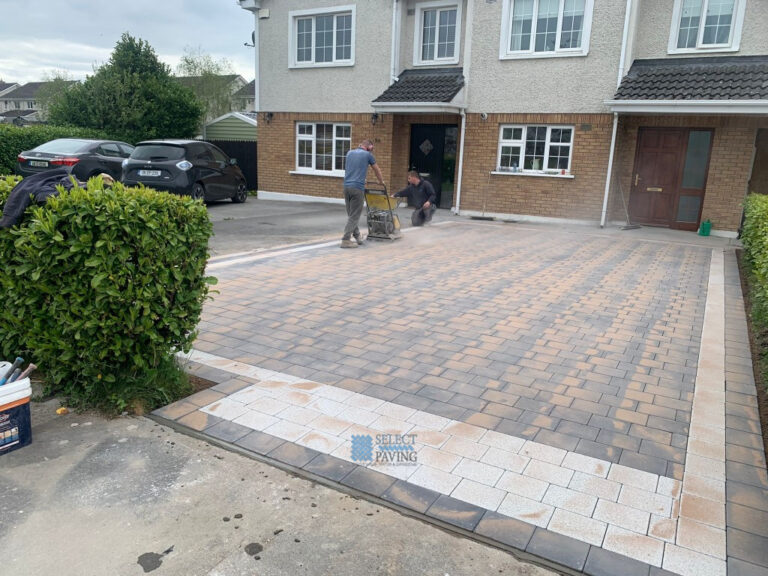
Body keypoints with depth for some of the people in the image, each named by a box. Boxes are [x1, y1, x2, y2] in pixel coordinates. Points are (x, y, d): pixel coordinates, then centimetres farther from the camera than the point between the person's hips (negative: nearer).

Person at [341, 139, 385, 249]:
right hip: (357, 187, -6)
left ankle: (357, 236, 20)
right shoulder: (368, 155, 3)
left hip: (346, 186, 6)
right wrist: (381, 181, 35)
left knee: (351, 214, 14)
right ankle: (345, 240, -7)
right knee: (354, 216, -3)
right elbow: (377, 170, 17)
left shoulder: (350, 153, 16)